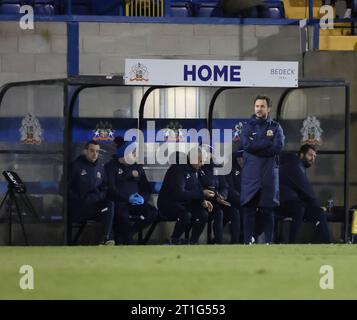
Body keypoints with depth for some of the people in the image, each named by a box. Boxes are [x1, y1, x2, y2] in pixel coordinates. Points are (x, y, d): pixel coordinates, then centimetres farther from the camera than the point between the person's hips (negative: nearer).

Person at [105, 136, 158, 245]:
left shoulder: (137, 167, 17)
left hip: (135, 202, 6)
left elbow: (146, 187, 17)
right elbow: (111, 188, -9)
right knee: (123, 215, -40)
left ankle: (125, 234, -15)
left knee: (153, 213, -23)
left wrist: (143, 197, -6)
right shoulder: (111, 166, 1)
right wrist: (128, 198, -20)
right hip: (118, 202, -6)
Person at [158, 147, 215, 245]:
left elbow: (197, 188, 12)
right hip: (168, 203, -8)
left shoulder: (194, 170, 4)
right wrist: (201, 193, -31)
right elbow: (179, 193, -32)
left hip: (184, 203, 8)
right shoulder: (178, 169, -23)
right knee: (185, 215, -35)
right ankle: (175, 240, -10)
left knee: (203, 214, -15)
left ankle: (193, 243, -1)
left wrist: (203, 201, -9)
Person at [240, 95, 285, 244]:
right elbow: (246, 144, -9)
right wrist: (267, 140, -8)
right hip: (250, 174, 0)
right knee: (248, 208, -4)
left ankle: (269, 242, 4)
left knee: (268, 209, 1)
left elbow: (278, 147, -8)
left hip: (269, 174, 0)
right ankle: (248, 241, -3)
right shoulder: (247, 126, 9)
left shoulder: (275, 127, 9)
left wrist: (256, 146, -8)